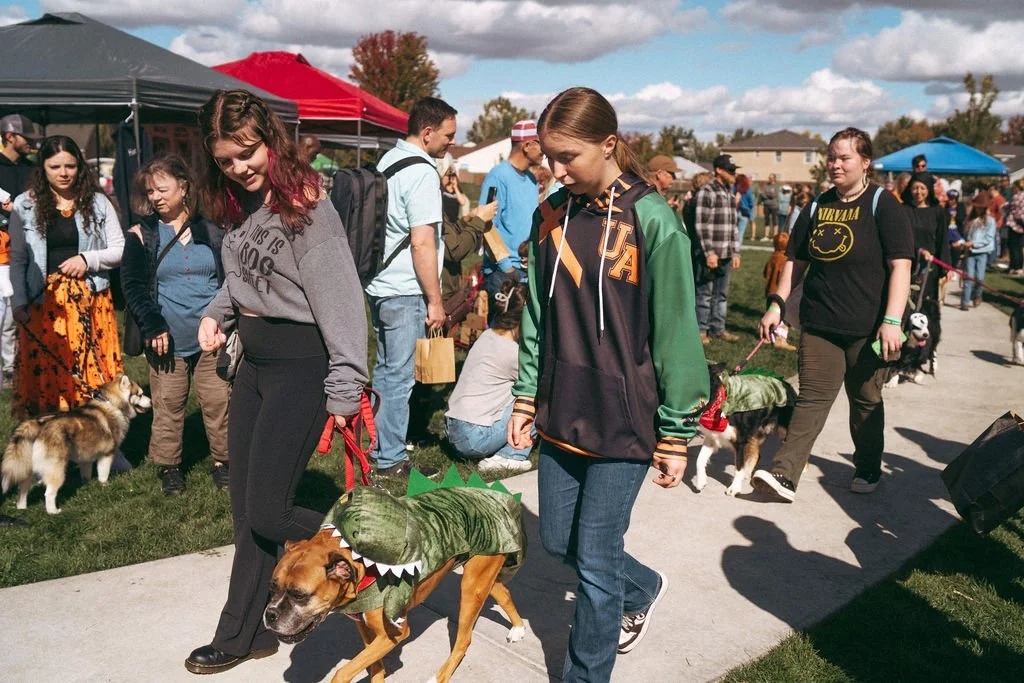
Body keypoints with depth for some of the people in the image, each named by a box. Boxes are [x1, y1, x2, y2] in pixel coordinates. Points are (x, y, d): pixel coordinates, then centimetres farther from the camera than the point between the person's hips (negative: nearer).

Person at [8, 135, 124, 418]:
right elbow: (18, 259, 6)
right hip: (43, 304, 0)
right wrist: (19, 303, -3)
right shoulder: (25, 205, 5)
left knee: (93, 374, 1)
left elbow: (120, 250, 6)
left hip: (90, 301, 0)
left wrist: (87, 259, -11)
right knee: (46, 375, 2)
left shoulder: (97, 202, 6)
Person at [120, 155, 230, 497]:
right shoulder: (141, 235, 3)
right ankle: (168, 466, 21)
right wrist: (152, 326, -11)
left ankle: (222, 460, 19)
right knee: (167, 405, 5)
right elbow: (132, 286, 0)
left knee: (219, 401, 4)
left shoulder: (211, 231, 6)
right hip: (167, 339, -1)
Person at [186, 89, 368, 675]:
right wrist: (216, 315, 4)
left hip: (301, 366, -8)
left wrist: (345, 390, -20)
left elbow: (340, 299, -19)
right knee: (246, 509, 14)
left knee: (266, 514, -6)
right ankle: (245, 633, 30)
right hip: (255, 362, 9)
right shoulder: (240, 206, 9)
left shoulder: (306, 206, -16)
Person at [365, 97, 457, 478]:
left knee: (384, 369, 17)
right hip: (405, 292, -9)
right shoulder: (421, 173, -15)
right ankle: (391, 460, 9)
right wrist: (435, 300, -14)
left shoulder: (387, 161, 13)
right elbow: (422, 243, -19)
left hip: (379, 285, 9)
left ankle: (380, 447, 28)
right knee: (400, 376, -1)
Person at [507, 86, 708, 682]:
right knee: (558, 540, 18)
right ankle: (644, 588, 46)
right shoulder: (552, 215, 4)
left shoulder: (652, 220, -13)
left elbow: (676, 335, -11)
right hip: (561, 415, 6)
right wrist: (527, 399, 9)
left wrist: (676, 435, -8)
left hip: (624, 421, -6)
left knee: (596, 563, 4)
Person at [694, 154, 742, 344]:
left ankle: (718, 328, 22)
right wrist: (709, 253, -16)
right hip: (711, 254, -7)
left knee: (722, 294, 13)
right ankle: (701, 330, 8)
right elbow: (701, 225, -14)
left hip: (726, 255, 8)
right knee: (705, 293, 0)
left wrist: (735, 252, 16)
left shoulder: (730, 194, 16)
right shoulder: (706, 192, -9)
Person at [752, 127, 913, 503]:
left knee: (865, 400, 11)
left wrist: (892, 321, -19)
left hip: (866, 327, -3)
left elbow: (900, 266, -11)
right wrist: (777, 305, 7)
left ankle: (868, 470, 29)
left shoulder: (883, 205, -5)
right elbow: (796, 261, 15)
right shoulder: (817, 207, 9)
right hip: (818, 324, 3)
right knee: (812, 398, -1)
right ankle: (785, 475, -7)